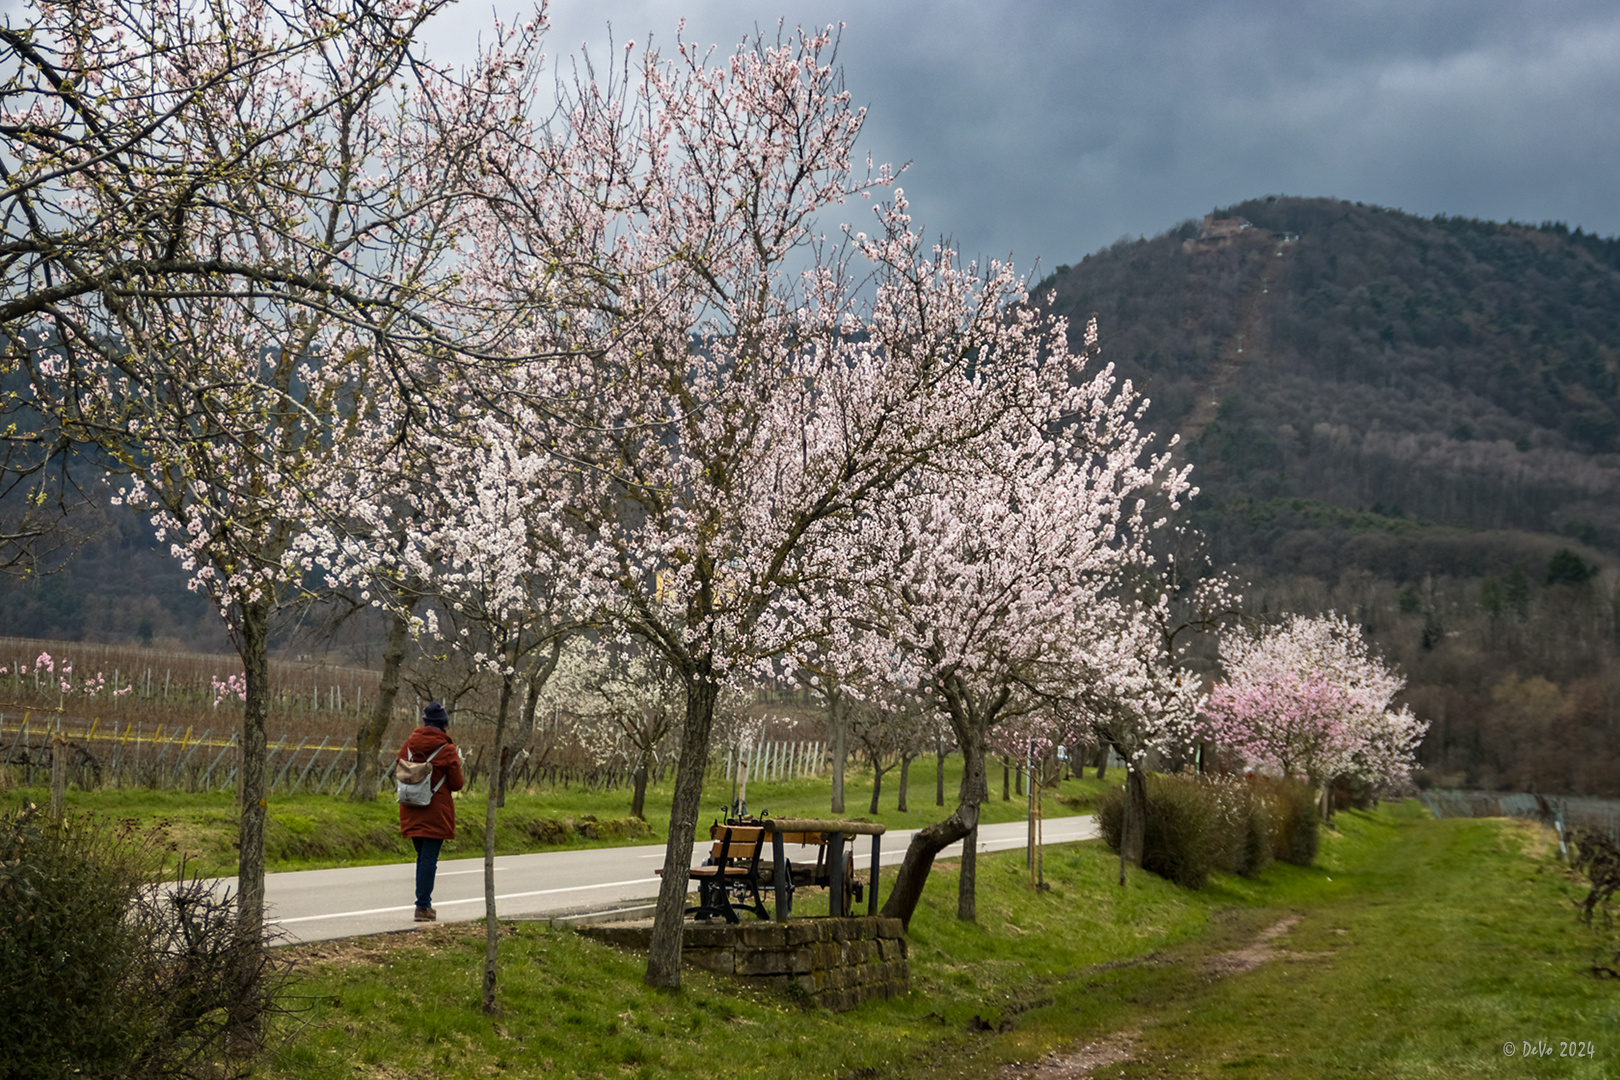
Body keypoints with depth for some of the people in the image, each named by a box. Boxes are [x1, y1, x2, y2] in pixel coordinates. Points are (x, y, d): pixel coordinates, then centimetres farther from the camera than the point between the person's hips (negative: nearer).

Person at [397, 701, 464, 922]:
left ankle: (425, 904, 22)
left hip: (411, 811, 5)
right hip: (436, 812, -5)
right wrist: (456, 766, 11)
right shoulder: (447, 750, -10)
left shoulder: (408, 745, 3)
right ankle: (423, 907, -2)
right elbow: (457, 784, -6)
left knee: (422, 857, 18)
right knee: (429, 859, -1)